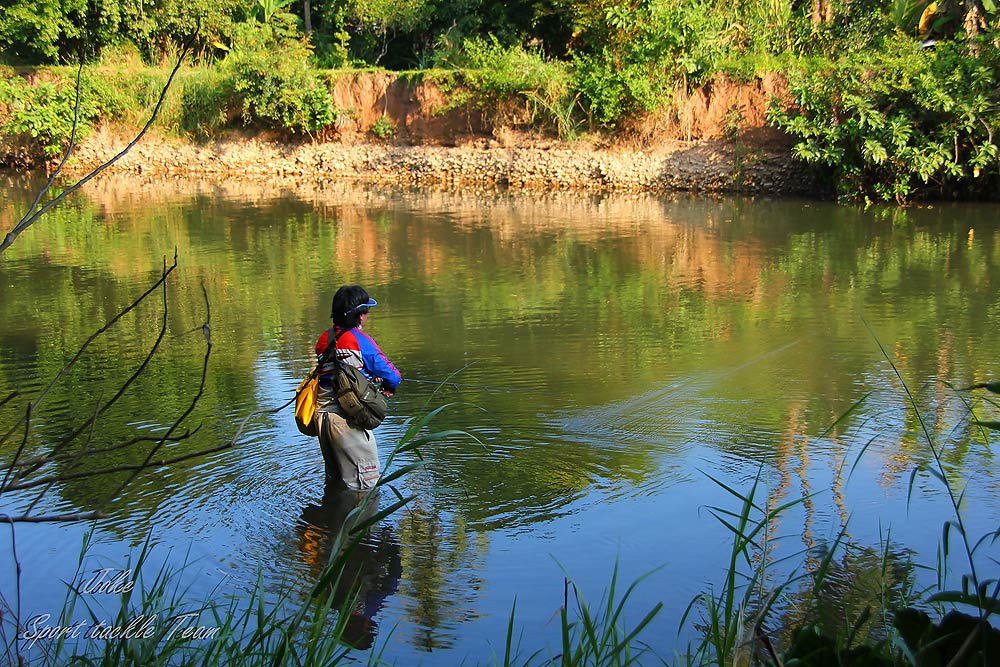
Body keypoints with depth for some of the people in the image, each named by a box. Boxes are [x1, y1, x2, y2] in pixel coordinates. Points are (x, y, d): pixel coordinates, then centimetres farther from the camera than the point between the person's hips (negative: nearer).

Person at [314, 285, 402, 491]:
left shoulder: (324, 340, 8)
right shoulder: (360, 340, -12)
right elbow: (392, 377, -10)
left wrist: (372, 379, 13)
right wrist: (388, 386, 14)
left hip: (322, 415, 7)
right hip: (348, 419, -7)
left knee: (334, 481, 20)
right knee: (363, 482, 1)